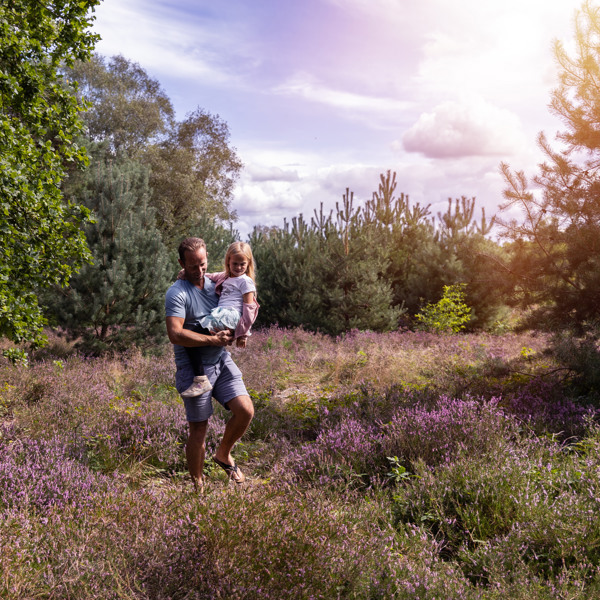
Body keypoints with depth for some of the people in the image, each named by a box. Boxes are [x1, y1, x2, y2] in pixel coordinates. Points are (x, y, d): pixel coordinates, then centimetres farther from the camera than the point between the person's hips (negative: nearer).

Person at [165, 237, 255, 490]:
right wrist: (214, 339, -20)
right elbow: (176, 334, -25)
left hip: (222, 361, 6)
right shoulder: (177, 293, -13)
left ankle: (223, 454, 22)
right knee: (198, 429, 2)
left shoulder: (215, 284, 10)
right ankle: (197, 485, 20)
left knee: (245, 410, -6)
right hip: (193, 367, -6)